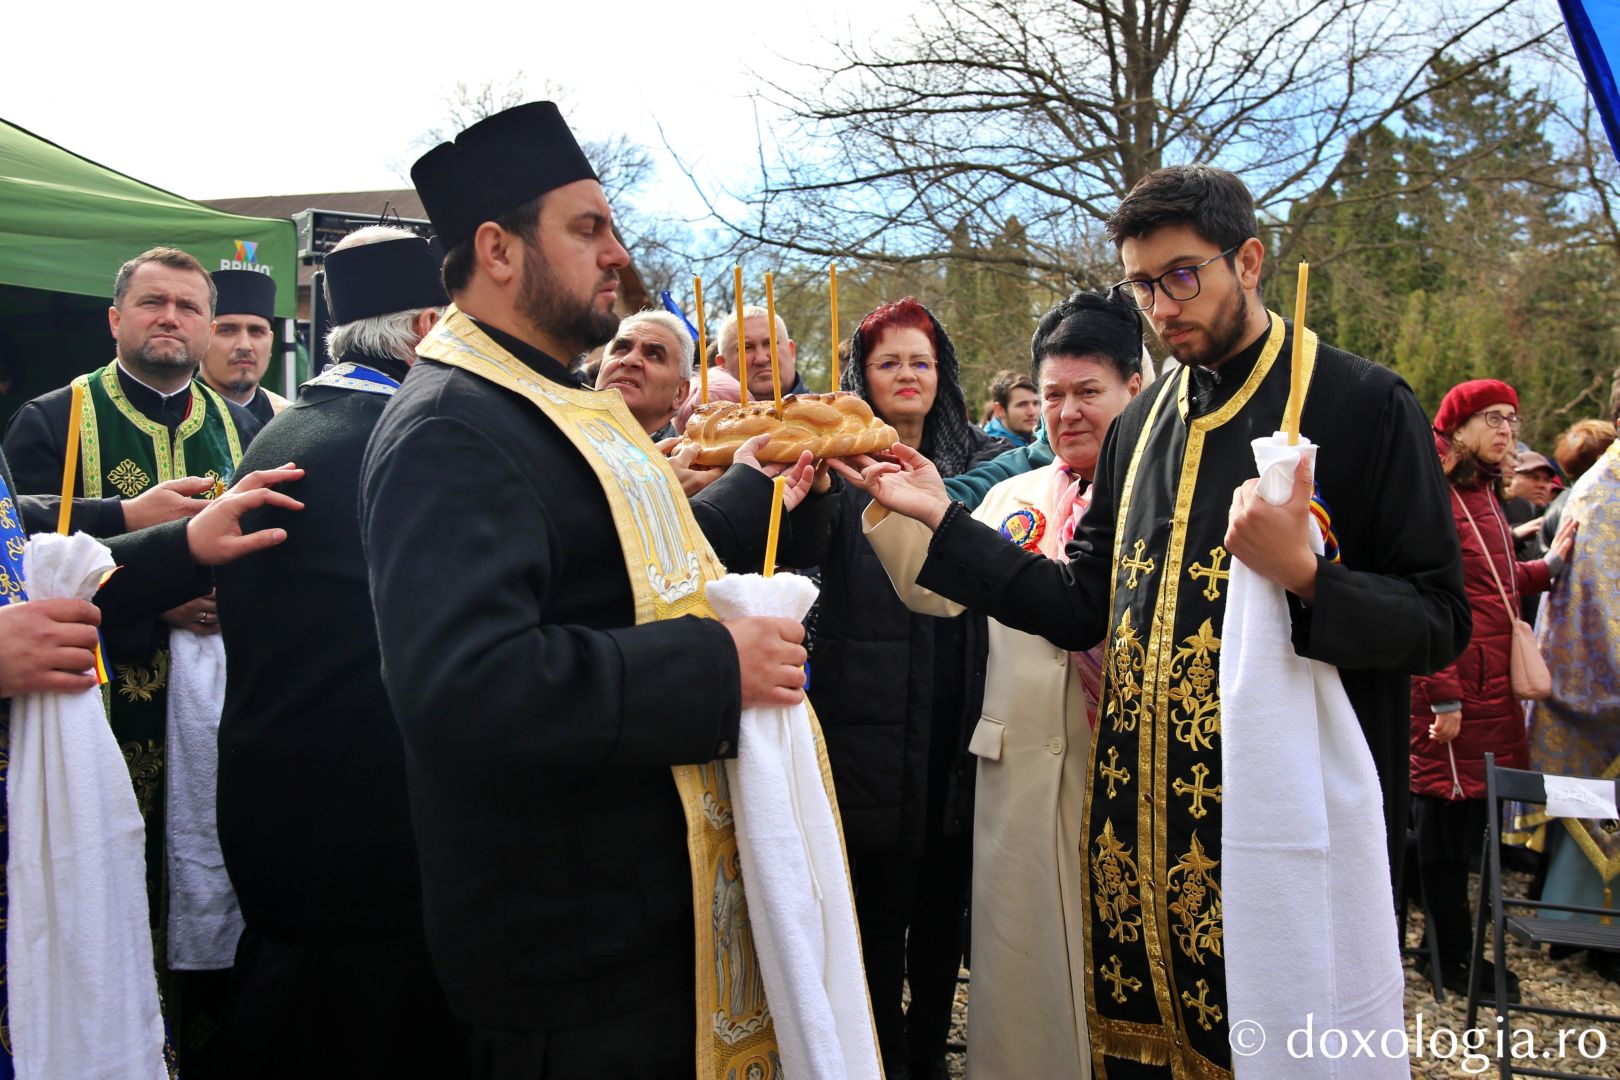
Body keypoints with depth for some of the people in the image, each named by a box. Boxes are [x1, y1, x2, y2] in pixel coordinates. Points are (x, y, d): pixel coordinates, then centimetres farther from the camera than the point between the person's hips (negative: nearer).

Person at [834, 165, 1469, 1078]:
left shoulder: (1363, 404, -6)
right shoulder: (1141, 426, 10)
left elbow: (1440, 623, -8)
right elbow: (1087, 609, 9)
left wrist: (1304, 575, -26)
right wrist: (942, 518, 4)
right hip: (1138, 823, 5)